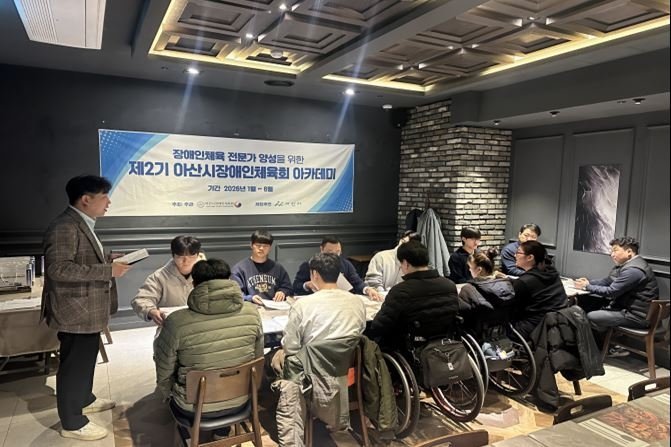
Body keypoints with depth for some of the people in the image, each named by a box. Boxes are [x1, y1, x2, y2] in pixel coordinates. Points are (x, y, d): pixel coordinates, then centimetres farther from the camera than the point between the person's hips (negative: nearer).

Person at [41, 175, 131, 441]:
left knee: (86, 359, 23)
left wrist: (108, 263, 7)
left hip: (89, 308, 10)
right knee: (74, 364, 2)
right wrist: (107, 270, -29)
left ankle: (85, 399, 41)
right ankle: (72, 423, 15)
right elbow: (58, 268, -29)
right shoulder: (64, 227, -21)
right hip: (75, 311, -10)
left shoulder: (83, 224, 12)